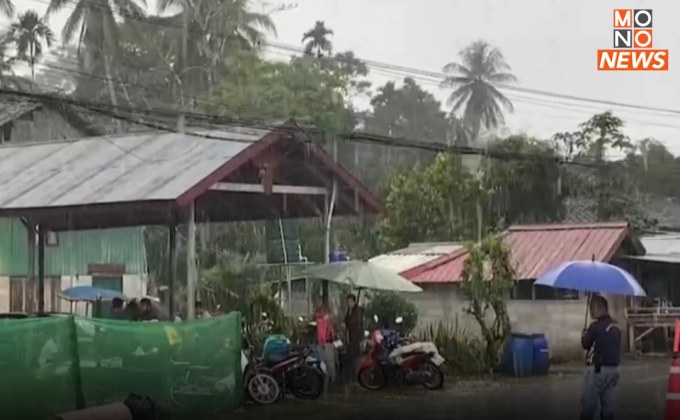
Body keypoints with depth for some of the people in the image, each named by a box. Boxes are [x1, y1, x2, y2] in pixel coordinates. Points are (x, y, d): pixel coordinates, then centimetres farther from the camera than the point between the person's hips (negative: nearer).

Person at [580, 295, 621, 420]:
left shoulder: (596, 326, -15)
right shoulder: (616, 326, 9)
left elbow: (585, 344, -7)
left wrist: (584, 335, 11)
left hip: (597, 368, -7)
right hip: (613, 368, 7)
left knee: (589, 402, -3)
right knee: (608, 401, 8)